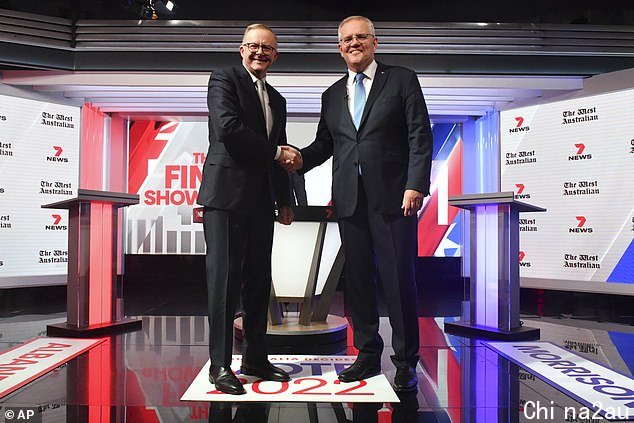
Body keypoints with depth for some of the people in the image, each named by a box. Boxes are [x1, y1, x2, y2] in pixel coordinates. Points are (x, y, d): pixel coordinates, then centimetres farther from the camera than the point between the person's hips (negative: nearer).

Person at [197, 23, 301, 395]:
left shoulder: (276, 99, 22)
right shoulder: (224, 80, 2)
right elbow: (229, 129, -15)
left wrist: (285, 201, 17)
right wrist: (276, 151, -8)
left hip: (261, 201, 7)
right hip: (227, 196, -7)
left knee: (258, 281, 9)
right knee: (225, 278, -4)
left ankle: (256, 358, 19)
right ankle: (220, 365, 4)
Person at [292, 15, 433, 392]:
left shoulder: (402, 80, 6)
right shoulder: (332, 95, 18)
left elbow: (420, 137, -2)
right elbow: (324, 144, 16)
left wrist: (416, 185, -13)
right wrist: (300, 159, -5)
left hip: (394, 196, -4)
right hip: (350, 201, 4)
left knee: (399, 278, -1)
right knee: (358, 279, 9)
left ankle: (406, 361, 13)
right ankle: (368, 355, 23)